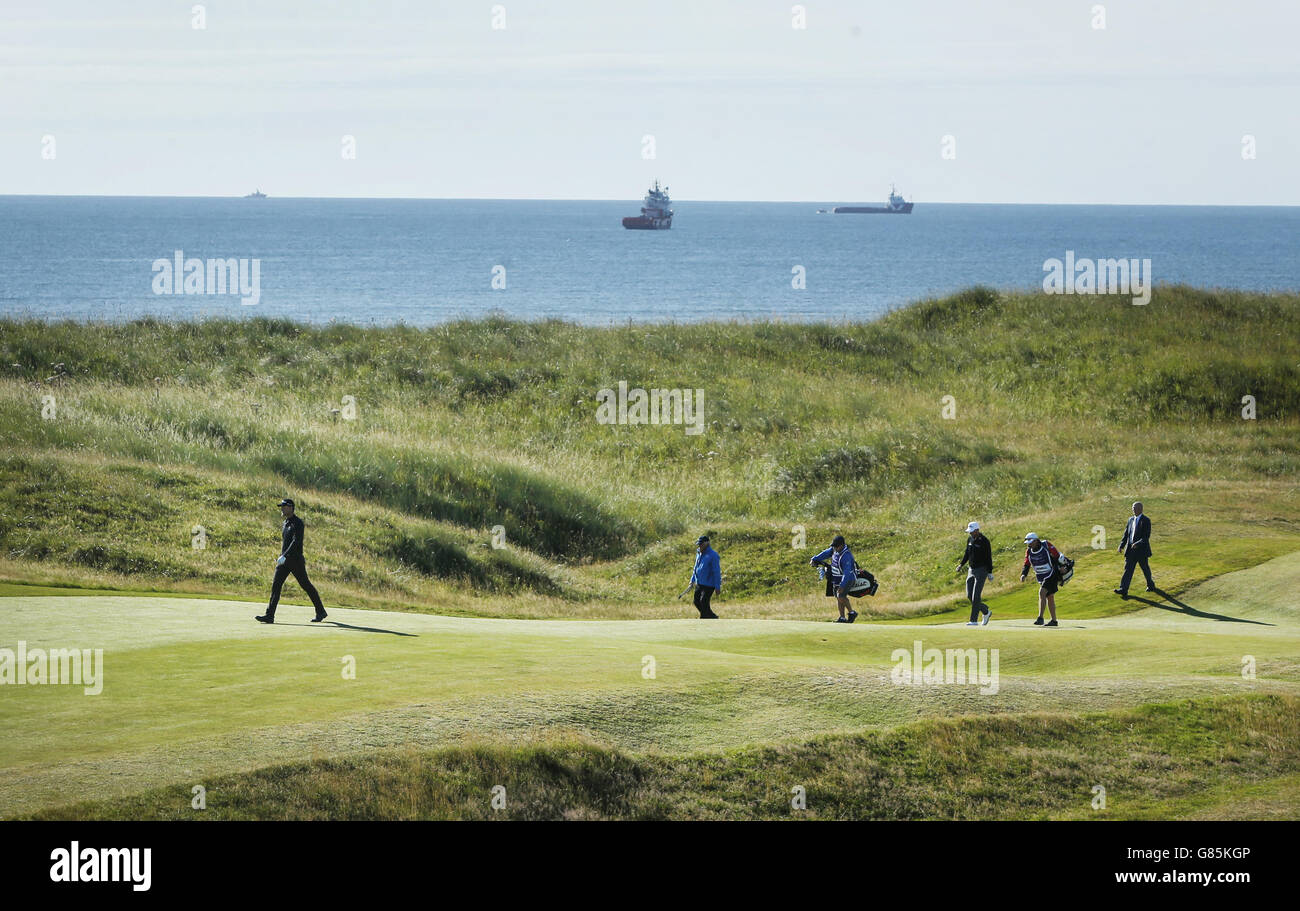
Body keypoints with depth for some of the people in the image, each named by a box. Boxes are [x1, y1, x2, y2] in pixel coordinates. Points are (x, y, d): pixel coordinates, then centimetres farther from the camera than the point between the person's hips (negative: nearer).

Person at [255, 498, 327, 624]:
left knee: (306, 585, 3)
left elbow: (296, 542, -24)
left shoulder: (298, 523, -13)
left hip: (296, 560, -8)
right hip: (284, 561, 8)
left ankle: (321, 612, 17)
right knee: (275, 585, -5)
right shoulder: (285, 524, 14)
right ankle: (269, 615, -11)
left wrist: (284, 556, -32)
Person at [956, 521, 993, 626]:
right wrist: (961, 565, 5)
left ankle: (974, 620, -6)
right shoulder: (970, 539, 7)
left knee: (975, 596, -10)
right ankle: (986, 612, 23)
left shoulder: (984, 541, -14)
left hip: (982, 570, -8)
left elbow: (989, 557, -12)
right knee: (970, 596, 6)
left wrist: (990, 573, -13)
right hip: (971, 570, 8)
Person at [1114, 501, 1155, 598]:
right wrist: (1121, 545, -1)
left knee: (1145, 568, 11)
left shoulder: (1146, 521, -11)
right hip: (1131, 550, 5)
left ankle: (1150, 585, 34)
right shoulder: (1131, 520, 9)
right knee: (1128, 569, -3)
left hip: (1141, 549, -5)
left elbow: (1146, 536, -19)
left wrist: (1138, 543, -32)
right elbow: (1126, 534, 11)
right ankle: (1123, 590, -8)